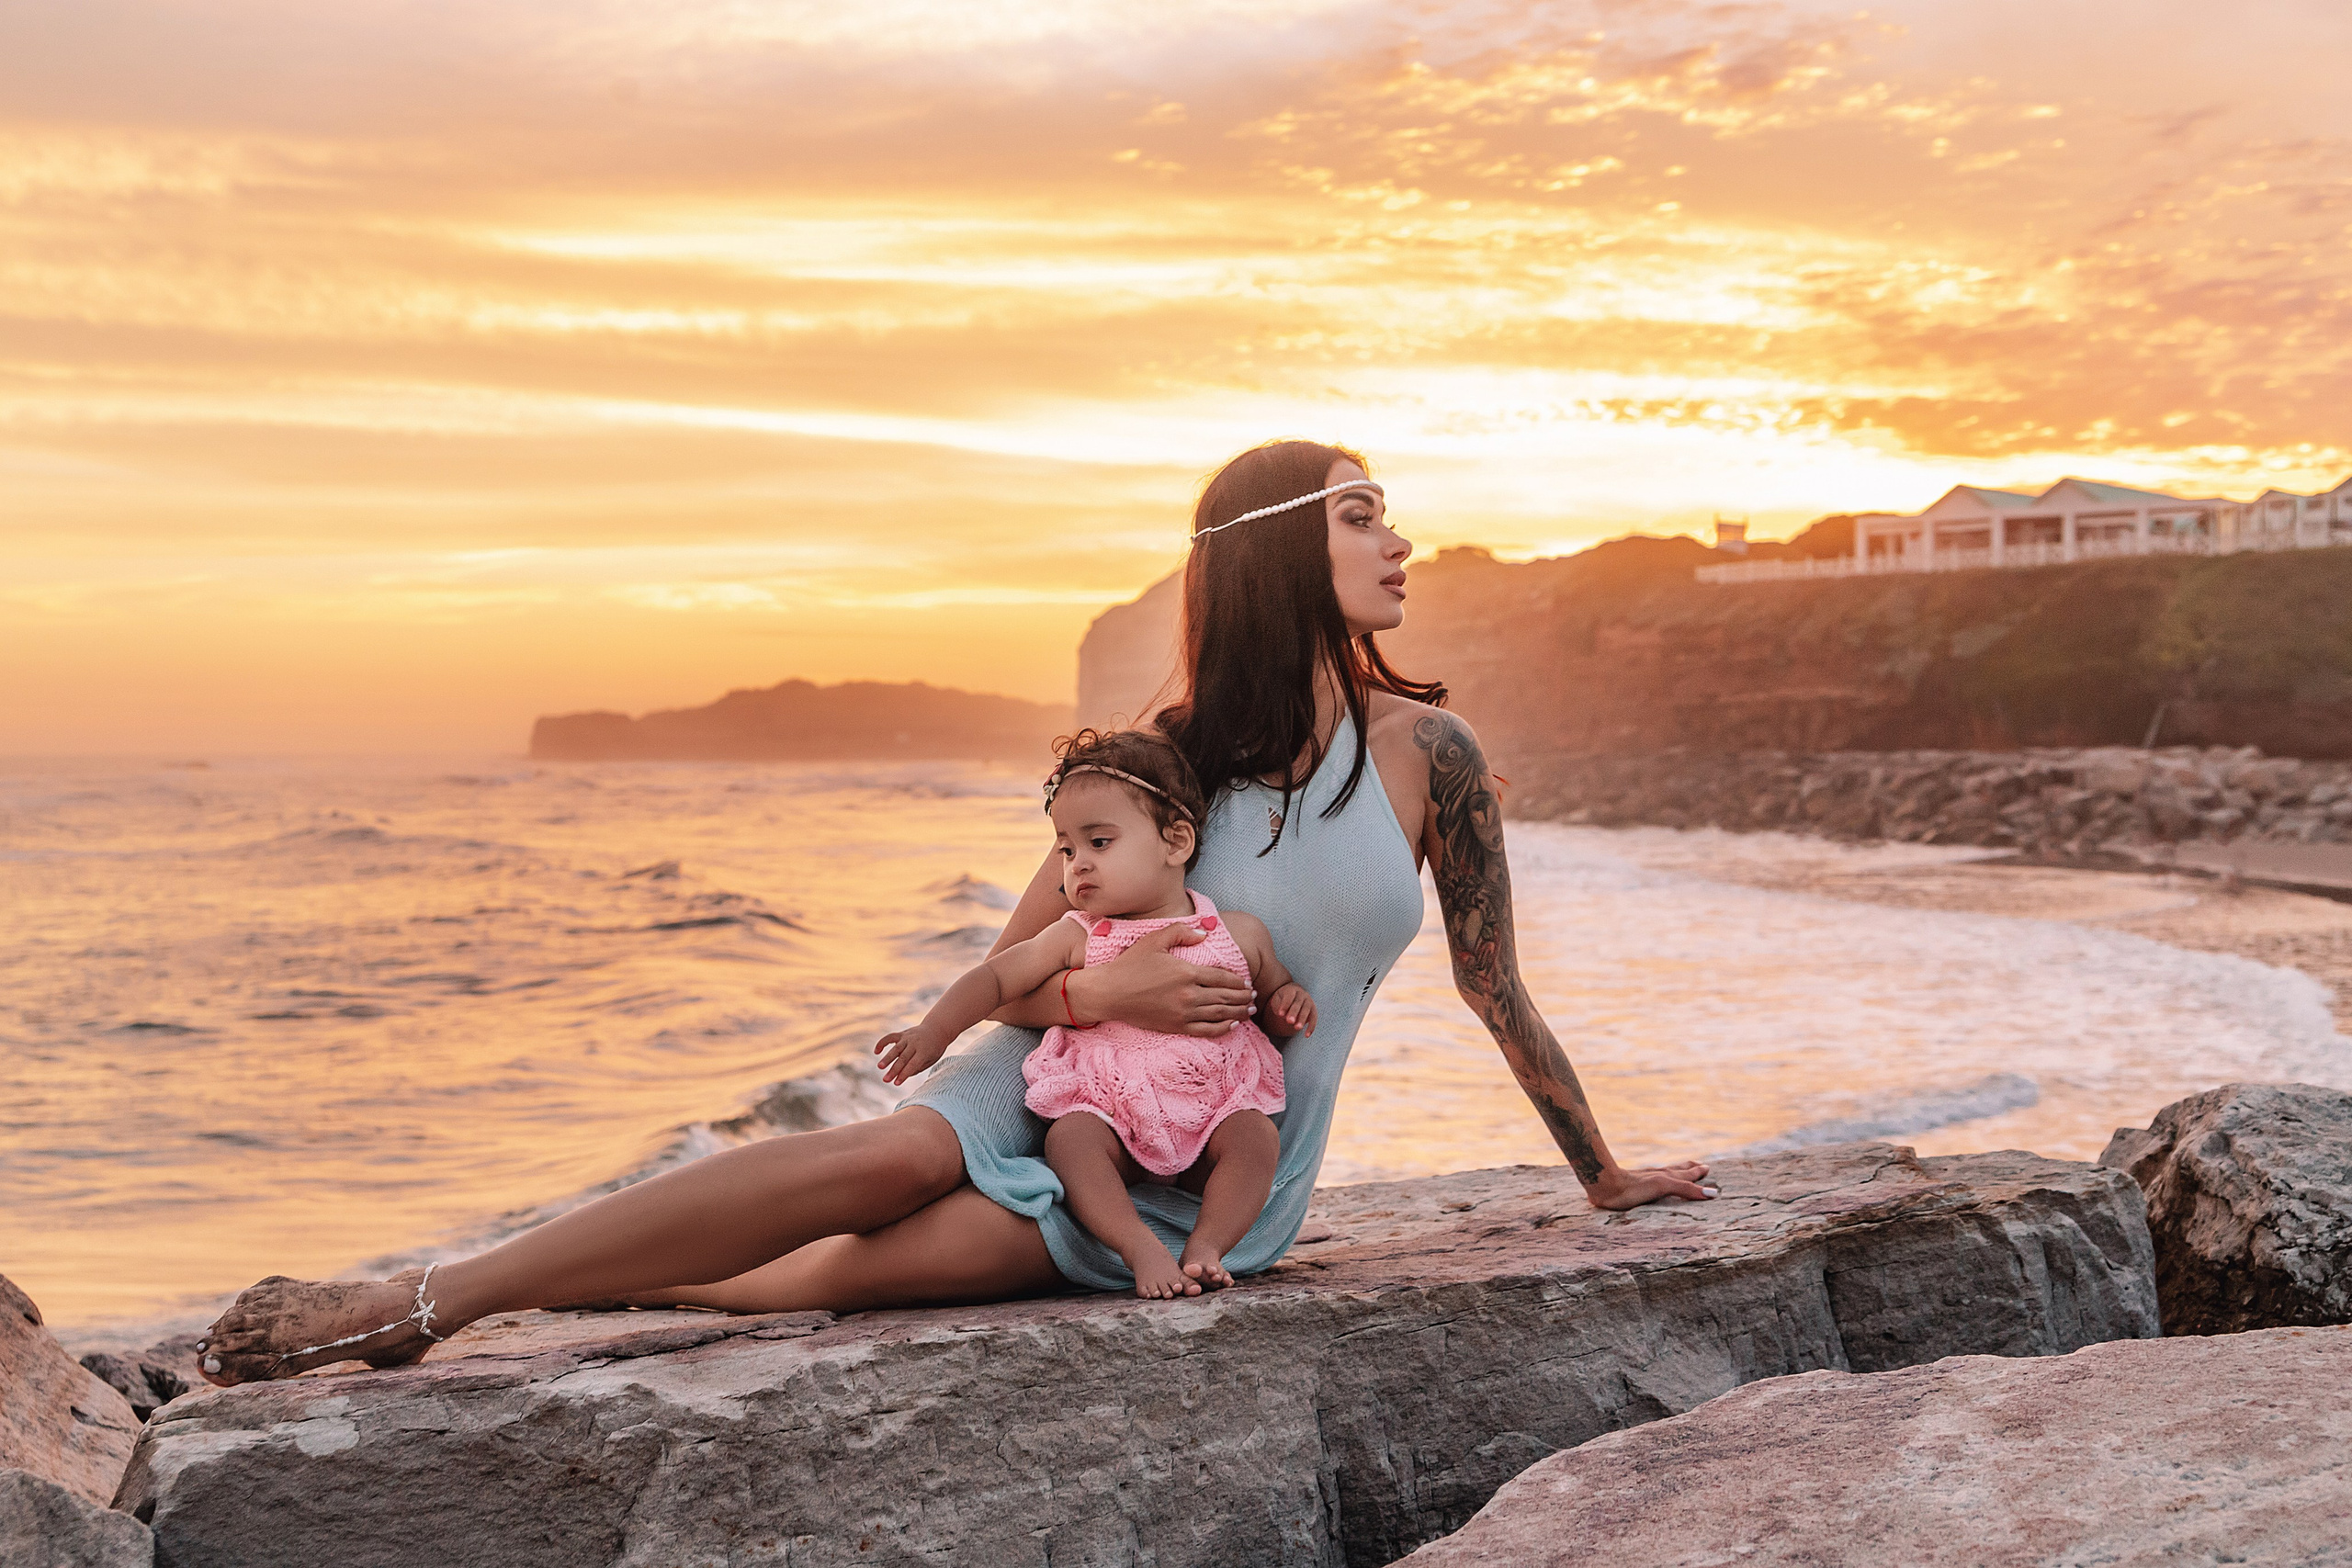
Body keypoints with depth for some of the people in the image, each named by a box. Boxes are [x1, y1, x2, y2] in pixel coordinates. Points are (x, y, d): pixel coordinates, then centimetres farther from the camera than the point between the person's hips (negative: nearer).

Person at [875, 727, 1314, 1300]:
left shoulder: (1239, 934, 5)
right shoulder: (1077, 938, 3)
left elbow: (1273, 1004, 19)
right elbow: (995, 978, 6)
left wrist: (1290, 1003, -4)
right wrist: (934, 1032, -6)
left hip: (1213, 1111, 1)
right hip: (1111, 1113, -1)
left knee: (1257, 1134, -28)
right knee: (1069, 1137, -31)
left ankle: (1205, 1246, -28)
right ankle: (1142, 1248, -37)